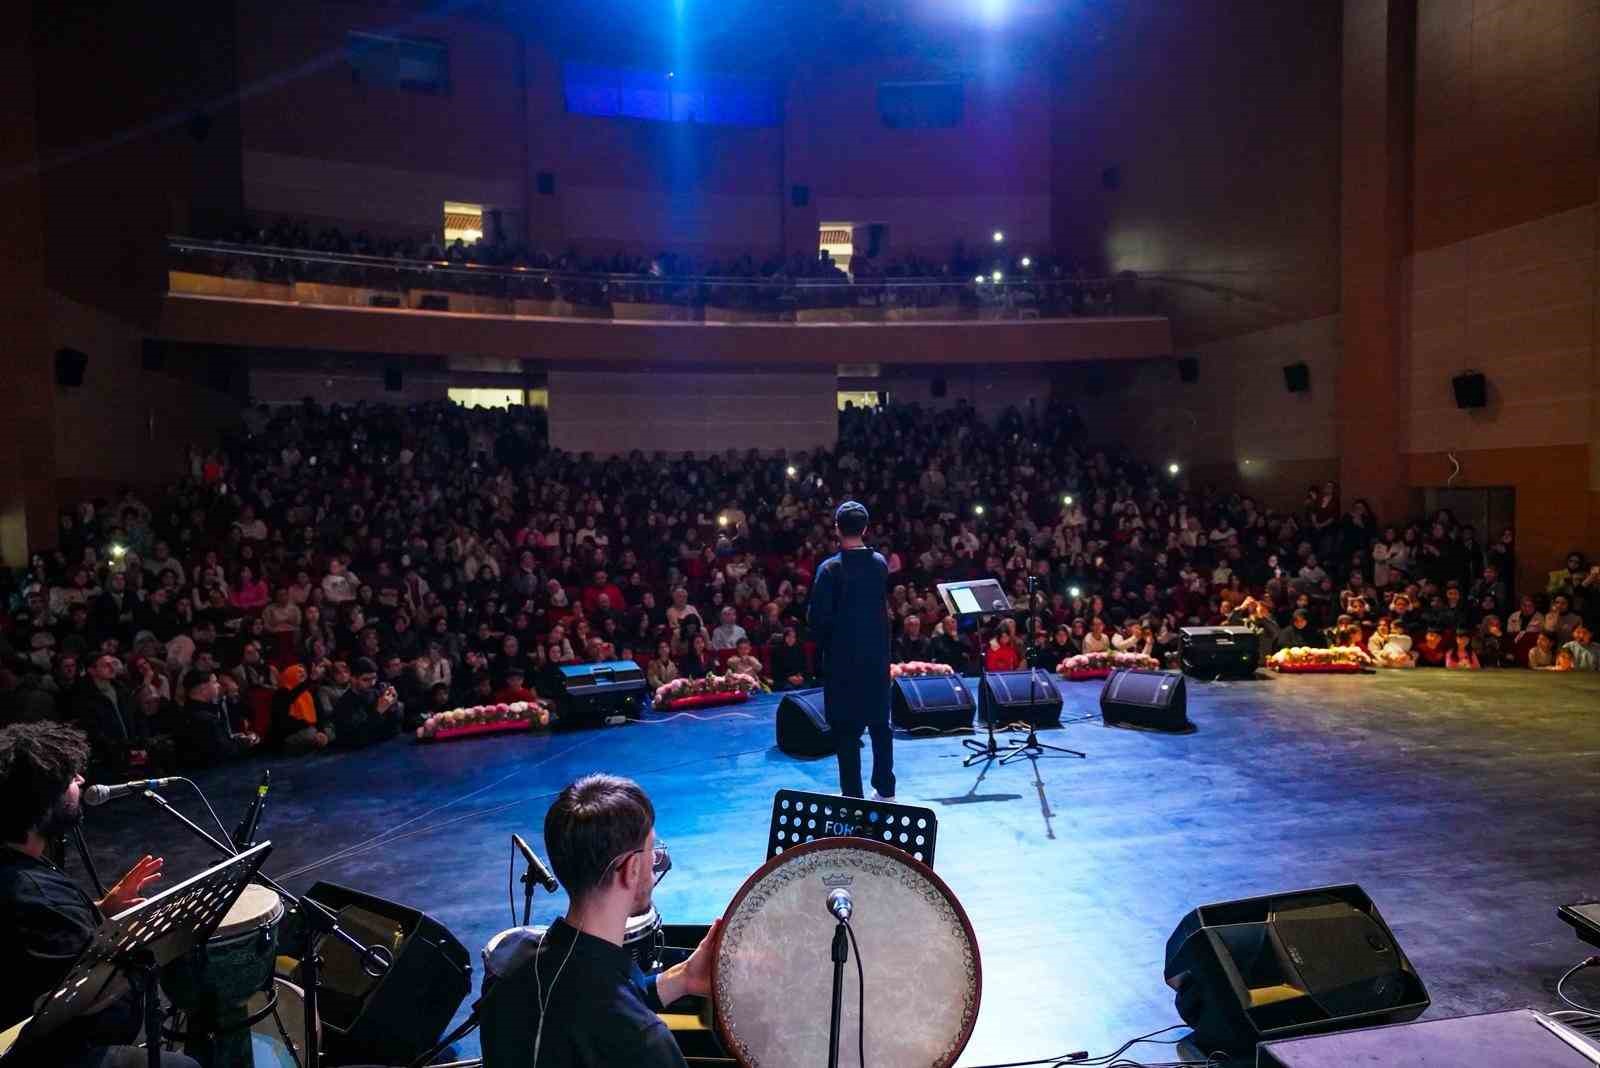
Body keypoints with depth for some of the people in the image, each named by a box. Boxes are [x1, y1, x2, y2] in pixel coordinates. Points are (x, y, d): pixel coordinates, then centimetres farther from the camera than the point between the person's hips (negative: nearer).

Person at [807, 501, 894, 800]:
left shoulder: (830, 568, -14)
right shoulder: (880, 564, 0)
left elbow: (817, 617, -13)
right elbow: (882, 603, 9)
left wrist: (823, 641, 2)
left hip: (842, 657, -4)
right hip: (877, 654, 5)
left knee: (846, 728, 3)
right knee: (880, 723, 15)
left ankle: (853, 796, 7)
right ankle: (885, 790, 24)